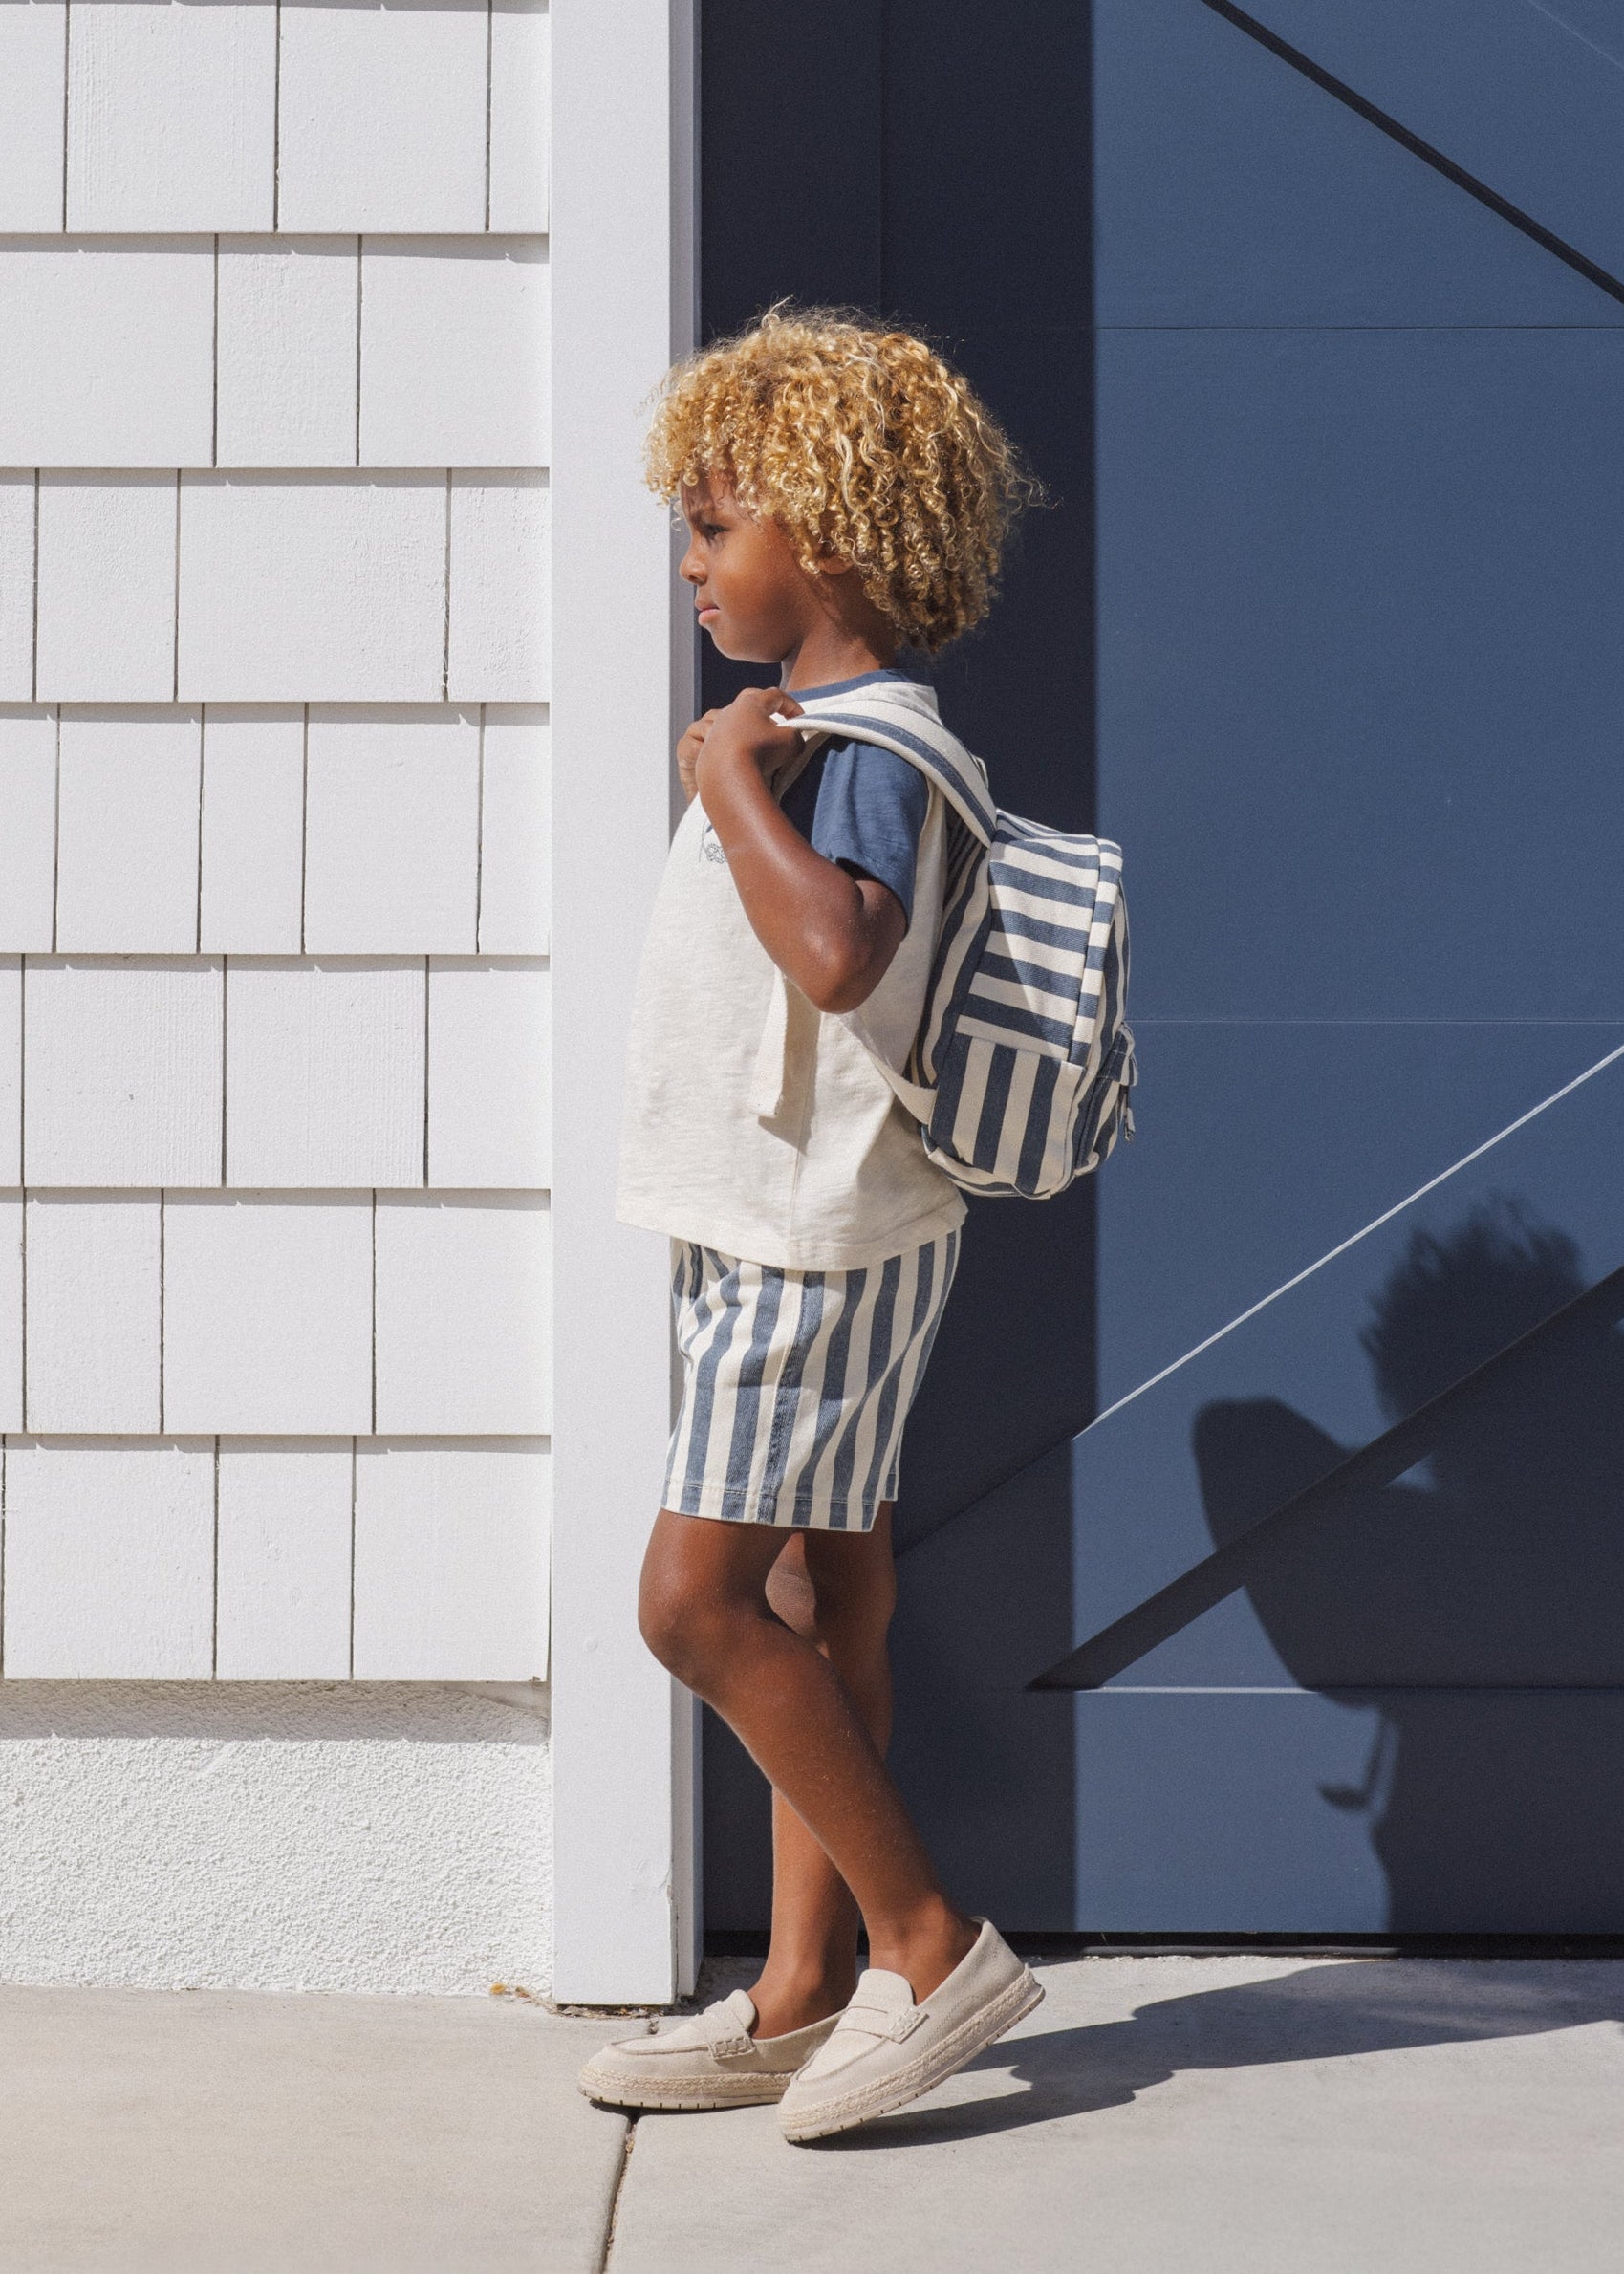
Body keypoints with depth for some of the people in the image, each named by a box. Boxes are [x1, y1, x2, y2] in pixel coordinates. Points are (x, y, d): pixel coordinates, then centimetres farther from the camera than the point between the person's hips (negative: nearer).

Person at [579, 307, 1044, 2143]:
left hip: (821, 1240, -10)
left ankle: (932, 1948, 1)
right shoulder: (808, 726, 12)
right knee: (815, 1605, 11)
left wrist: (730, 778, -27)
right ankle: (802, 1997, 19)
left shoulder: (868, 744, -18)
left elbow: (839, 954, -37)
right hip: (780, 1232, 10)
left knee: (695, 1599, -10)